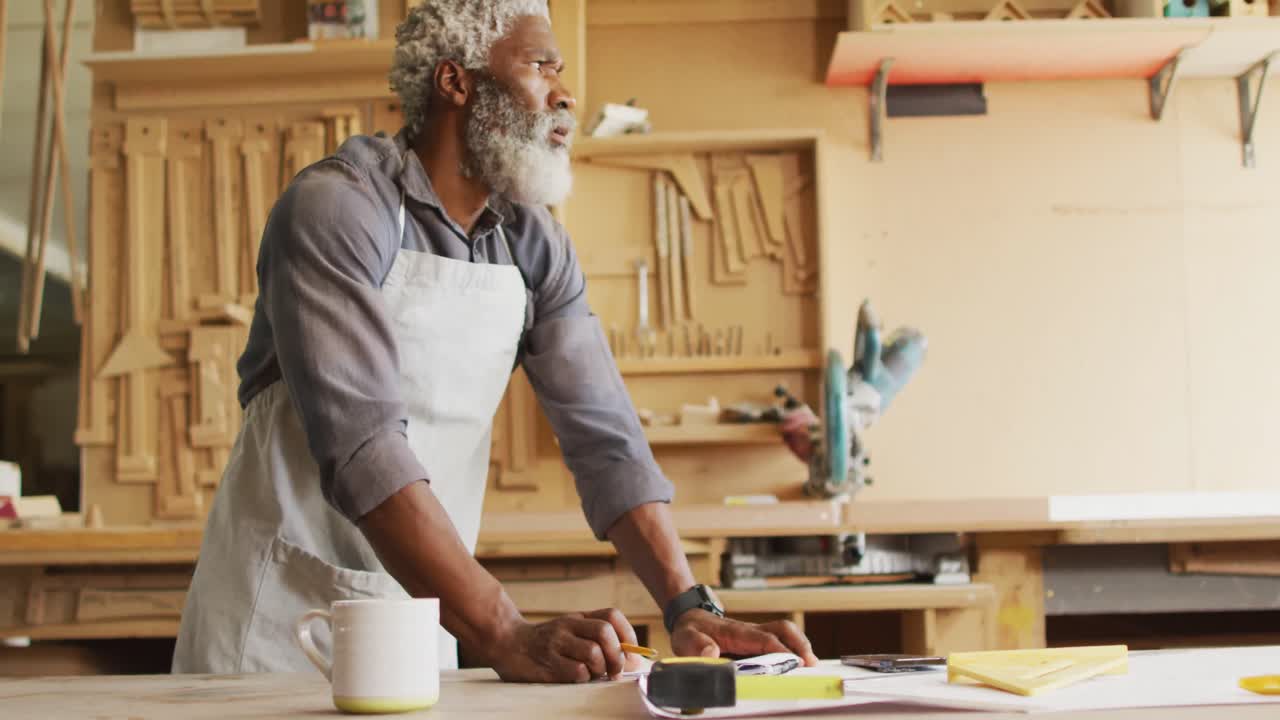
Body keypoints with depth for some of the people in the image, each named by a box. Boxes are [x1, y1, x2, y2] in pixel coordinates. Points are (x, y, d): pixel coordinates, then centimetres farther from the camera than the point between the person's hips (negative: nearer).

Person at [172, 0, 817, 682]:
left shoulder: (536, 247, 1)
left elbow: (602, 434, -2)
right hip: (283, 615, -5)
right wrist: (504, 635, -35)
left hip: (421, 614, 5)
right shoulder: (335, 205, -18)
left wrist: (689, 608, -14)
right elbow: (359, 440, -28)